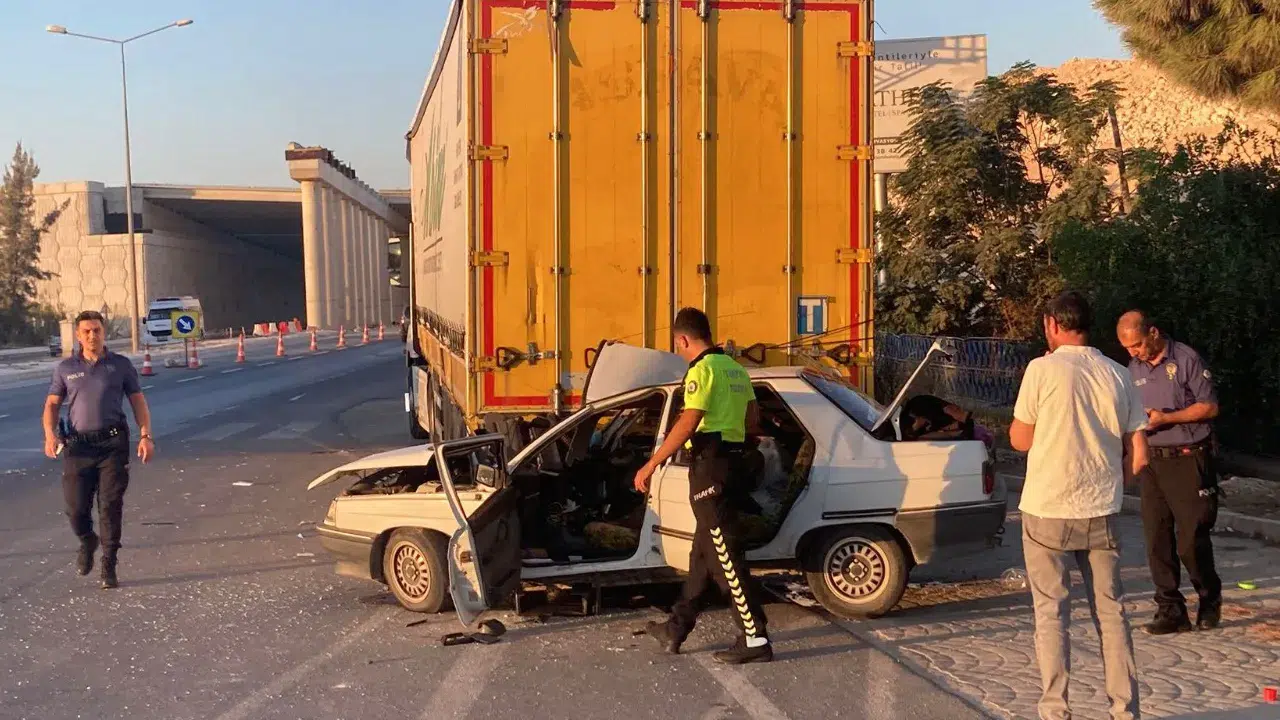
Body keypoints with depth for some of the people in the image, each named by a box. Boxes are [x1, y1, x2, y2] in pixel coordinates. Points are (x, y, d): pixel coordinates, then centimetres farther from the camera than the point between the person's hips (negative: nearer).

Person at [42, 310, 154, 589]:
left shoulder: (121, 365, 7)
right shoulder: (65, 368, 9)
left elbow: (138, 401, 7)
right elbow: (52, 404, 10)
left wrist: (145, 435, -4)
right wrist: (50, 435, -7)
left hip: (113, 443, -1)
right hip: (77, 446, 1)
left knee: (111, 506, -4)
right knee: (76, 507, 1)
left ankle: (109, 567, 5)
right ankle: (87, 542, 34)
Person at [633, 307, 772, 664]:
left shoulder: (702, 369, -13)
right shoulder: (735, 368, 14)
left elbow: (687, 424, -21)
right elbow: (751, 416, 21)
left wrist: (651, 465, -20)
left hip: (710, 465, -10)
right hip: (732, 459, 10)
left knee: (726, 555, -7)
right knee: (704, 551, 14)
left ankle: (755, 639, -6)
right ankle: (676, 629, 24)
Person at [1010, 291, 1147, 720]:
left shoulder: (1043, 369, -9)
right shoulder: (1117, 375, 3)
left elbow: (1020, 440, -4)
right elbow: (1138, 456, 3)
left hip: (1048, 511, -3)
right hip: (1102, 513, 4)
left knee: (1051, 613, 5)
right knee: (1110, 610, 12)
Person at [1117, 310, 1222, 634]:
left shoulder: (1186, 360, -7)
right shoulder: (1134, 368, 11)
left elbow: (1209, 406, -7)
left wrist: (1166, 418, -16)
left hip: (1189, 460, -5)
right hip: (1154, 462, 6)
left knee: (1191, 539, -3)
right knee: (1157, 540, 2)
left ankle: (1210, 599, 21)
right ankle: (1171, 610, 9)